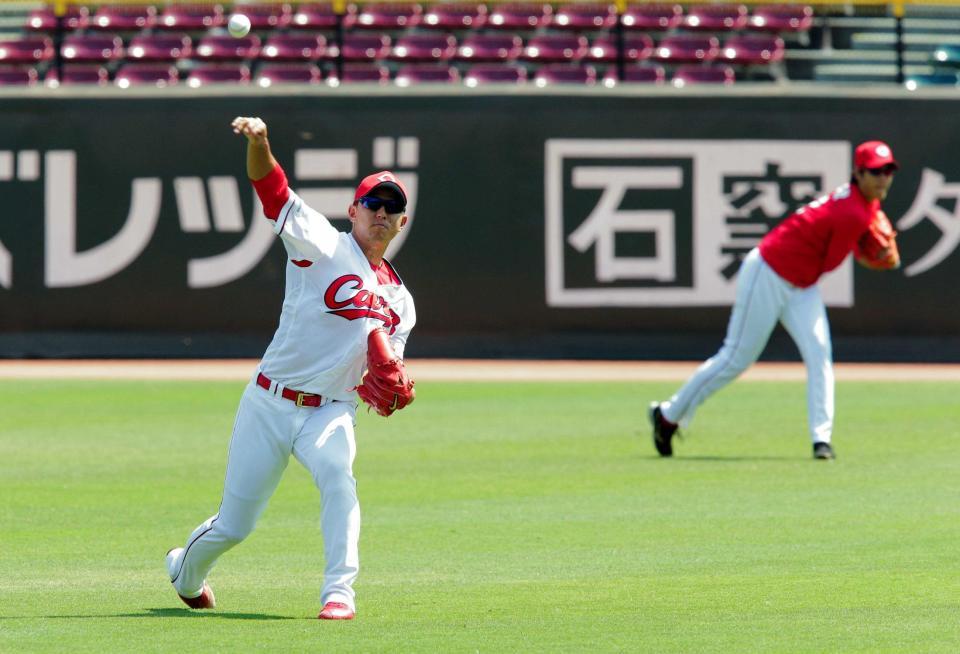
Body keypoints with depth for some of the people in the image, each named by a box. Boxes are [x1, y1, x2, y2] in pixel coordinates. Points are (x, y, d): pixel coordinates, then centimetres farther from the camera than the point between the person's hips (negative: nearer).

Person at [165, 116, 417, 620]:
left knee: (337, 475, -32)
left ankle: (339, 592, -31)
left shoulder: (398, 299, 14)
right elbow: (271, 189, -15)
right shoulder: (324, 246, -1)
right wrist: (258, 142, -35)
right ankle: (185, 572, 37)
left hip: (331, 413, 2)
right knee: (233, 525, 4)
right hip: (269, 405, -2)